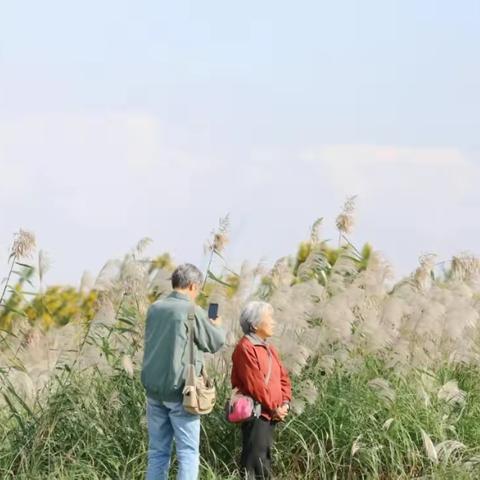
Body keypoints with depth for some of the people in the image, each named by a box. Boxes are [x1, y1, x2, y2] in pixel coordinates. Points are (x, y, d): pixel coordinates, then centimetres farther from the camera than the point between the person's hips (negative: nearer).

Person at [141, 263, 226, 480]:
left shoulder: (154, 308, 6)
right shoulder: (193, 312, -11)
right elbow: (216, 342, -2)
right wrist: (217, 326, 20)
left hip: (154, 389, 6)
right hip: (179, 391, -6)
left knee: (158, 451, 11)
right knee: (188, 452, 0)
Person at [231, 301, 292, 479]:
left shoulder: (269, 349, 16)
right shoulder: (245, 348, -14)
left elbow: (283, 378, 16)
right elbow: (255, 384, -18)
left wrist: (285, 403, 0)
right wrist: (273, 408, -12)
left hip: (270, 415, 10)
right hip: (255, 413, -10)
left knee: (264, 459, 14)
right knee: (255, 462, -10)